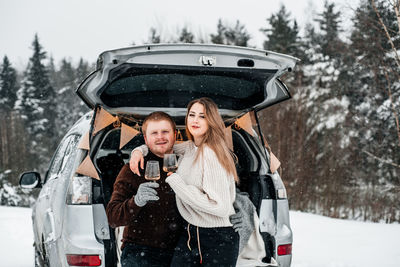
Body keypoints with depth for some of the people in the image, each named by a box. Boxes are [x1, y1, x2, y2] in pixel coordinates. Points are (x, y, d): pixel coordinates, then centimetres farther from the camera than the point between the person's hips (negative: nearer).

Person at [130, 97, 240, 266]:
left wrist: (175, 180, -18)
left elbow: (220, 207, -25)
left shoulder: (211, 154, -18)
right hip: (190, 233, 7)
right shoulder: (190, 147, 7)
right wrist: (140, 150, 4)